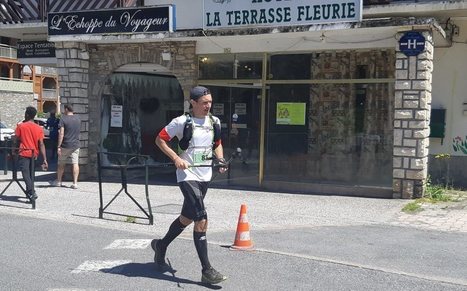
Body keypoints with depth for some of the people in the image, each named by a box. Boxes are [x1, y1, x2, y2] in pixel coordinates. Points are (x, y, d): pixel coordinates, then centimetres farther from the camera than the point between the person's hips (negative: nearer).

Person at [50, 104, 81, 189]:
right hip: (76, 145, 4)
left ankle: (58, 181, 23)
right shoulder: (78, 119, 7)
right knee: (75, 163, 0)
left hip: (65, 145, -4)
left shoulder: (63, 119, -11)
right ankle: (75, 183, -4)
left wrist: (59, 146, -15)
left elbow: (61, 133, -16)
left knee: (61, 163, 12)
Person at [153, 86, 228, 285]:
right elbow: (159, 139, -4)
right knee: (201, 220, -15)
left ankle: (161, 246, 43)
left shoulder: (214, 122, 7)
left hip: (205, 176, 7)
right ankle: (207, 271, -10)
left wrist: (221, 160, 2)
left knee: (186, 218, 19)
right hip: (188, 176, -7)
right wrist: (176, 158, -15)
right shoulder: (182, 122, -10)